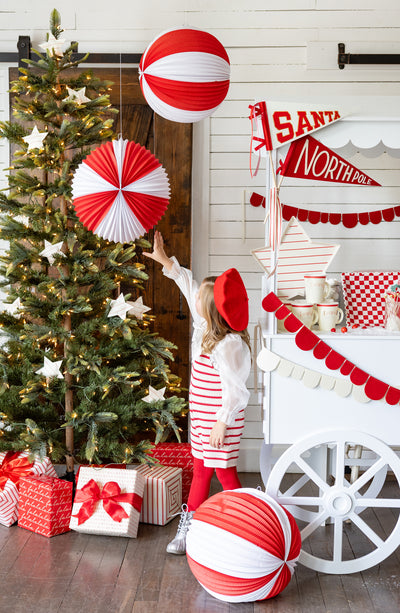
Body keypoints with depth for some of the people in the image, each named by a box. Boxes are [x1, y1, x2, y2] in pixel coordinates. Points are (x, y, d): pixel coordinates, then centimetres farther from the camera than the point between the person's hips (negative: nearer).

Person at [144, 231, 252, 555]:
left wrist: (222, 422, -20)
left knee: (225, 474, 0)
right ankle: (188, 528, 28)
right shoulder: (208, 331, 2)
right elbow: (189, 287, 14)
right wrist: (166, 261, 18)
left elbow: (235, 390, -24)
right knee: (201, 471, 17)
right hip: (202, 419, 9)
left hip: (219, 421, -9)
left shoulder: (227, 346, -25)